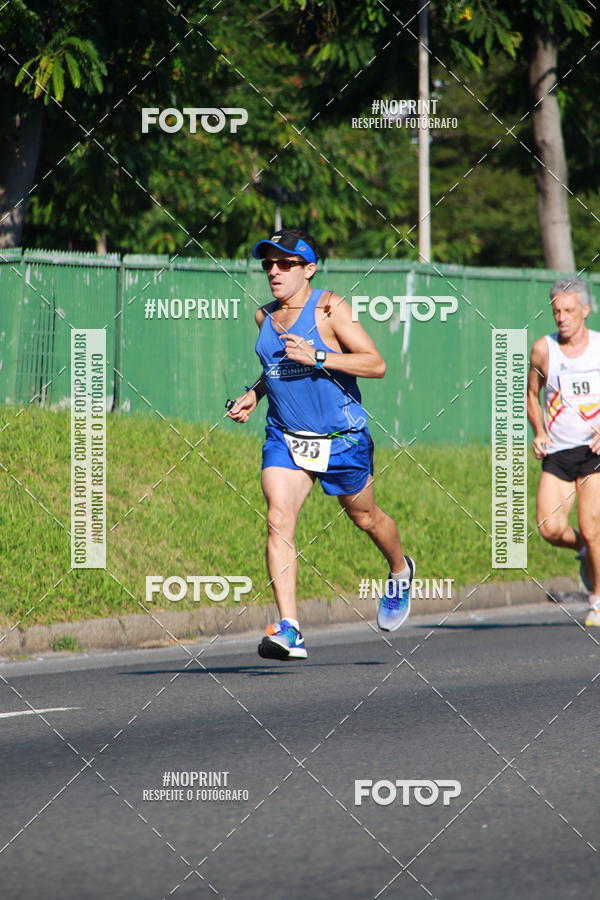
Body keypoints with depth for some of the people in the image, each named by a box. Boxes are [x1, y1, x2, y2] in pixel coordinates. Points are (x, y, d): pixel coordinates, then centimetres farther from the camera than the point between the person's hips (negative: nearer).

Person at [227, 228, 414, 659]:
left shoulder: (330, 308, -14)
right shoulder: (265, 317, 5)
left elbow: (376, 364, -19)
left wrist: (318, 357, -27)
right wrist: (255, 393, 8)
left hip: (342, 437, -4)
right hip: (285, 437, 4)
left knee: (365, 517, 16)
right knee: (279, 517, -18)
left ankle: (400, 573, 52)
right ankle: (289, 630, -25)